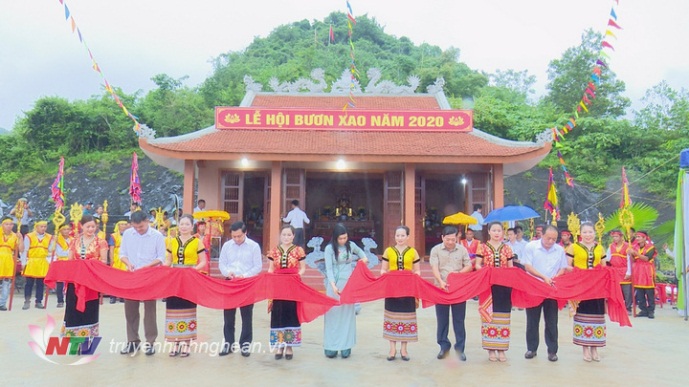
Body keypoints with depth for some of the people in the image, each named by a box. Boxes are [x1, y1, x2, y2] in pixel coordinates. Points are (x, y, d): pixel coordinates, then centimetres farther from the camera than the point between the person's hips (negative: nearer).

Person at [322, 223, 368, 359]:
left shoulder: (351, 245, 2)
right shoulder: (329, 248, -8)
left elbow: (360, 251, 25)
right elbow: (329, 268, -13)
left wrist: (364, 258, 6)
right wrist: (333, 285, -24)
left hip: (348, 284, 2)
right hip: (334, 284, -2)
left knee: (347, 313, 4)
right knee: (333, 313, 0)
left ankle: (346, 346, 10)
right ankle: (331, 347, 6)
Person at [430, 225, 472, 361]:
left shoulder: (462, 250, 4)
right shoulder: (436, 250, 0)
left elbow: (469, 266, 7)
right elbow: (435, 268, -9)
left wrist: (459, 272, -12)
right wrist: (441, 282, -24)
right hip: (441, 288, 0)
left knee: (459, 320, 6)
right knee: (442, 319, 7)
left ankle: (460, 348, 15)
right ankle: (444, 346, 18)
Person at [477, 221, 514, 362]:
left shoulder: (507, 248, 9)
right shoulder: (483, 247, 2)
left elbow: (511, 267, 11)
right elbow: (477, 265, -1)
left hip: (504, 286, 2)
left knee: (502, 316, 5)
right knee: (489, 315, 0)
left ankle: (501, 349, 15)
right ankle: (491, 349, 10)